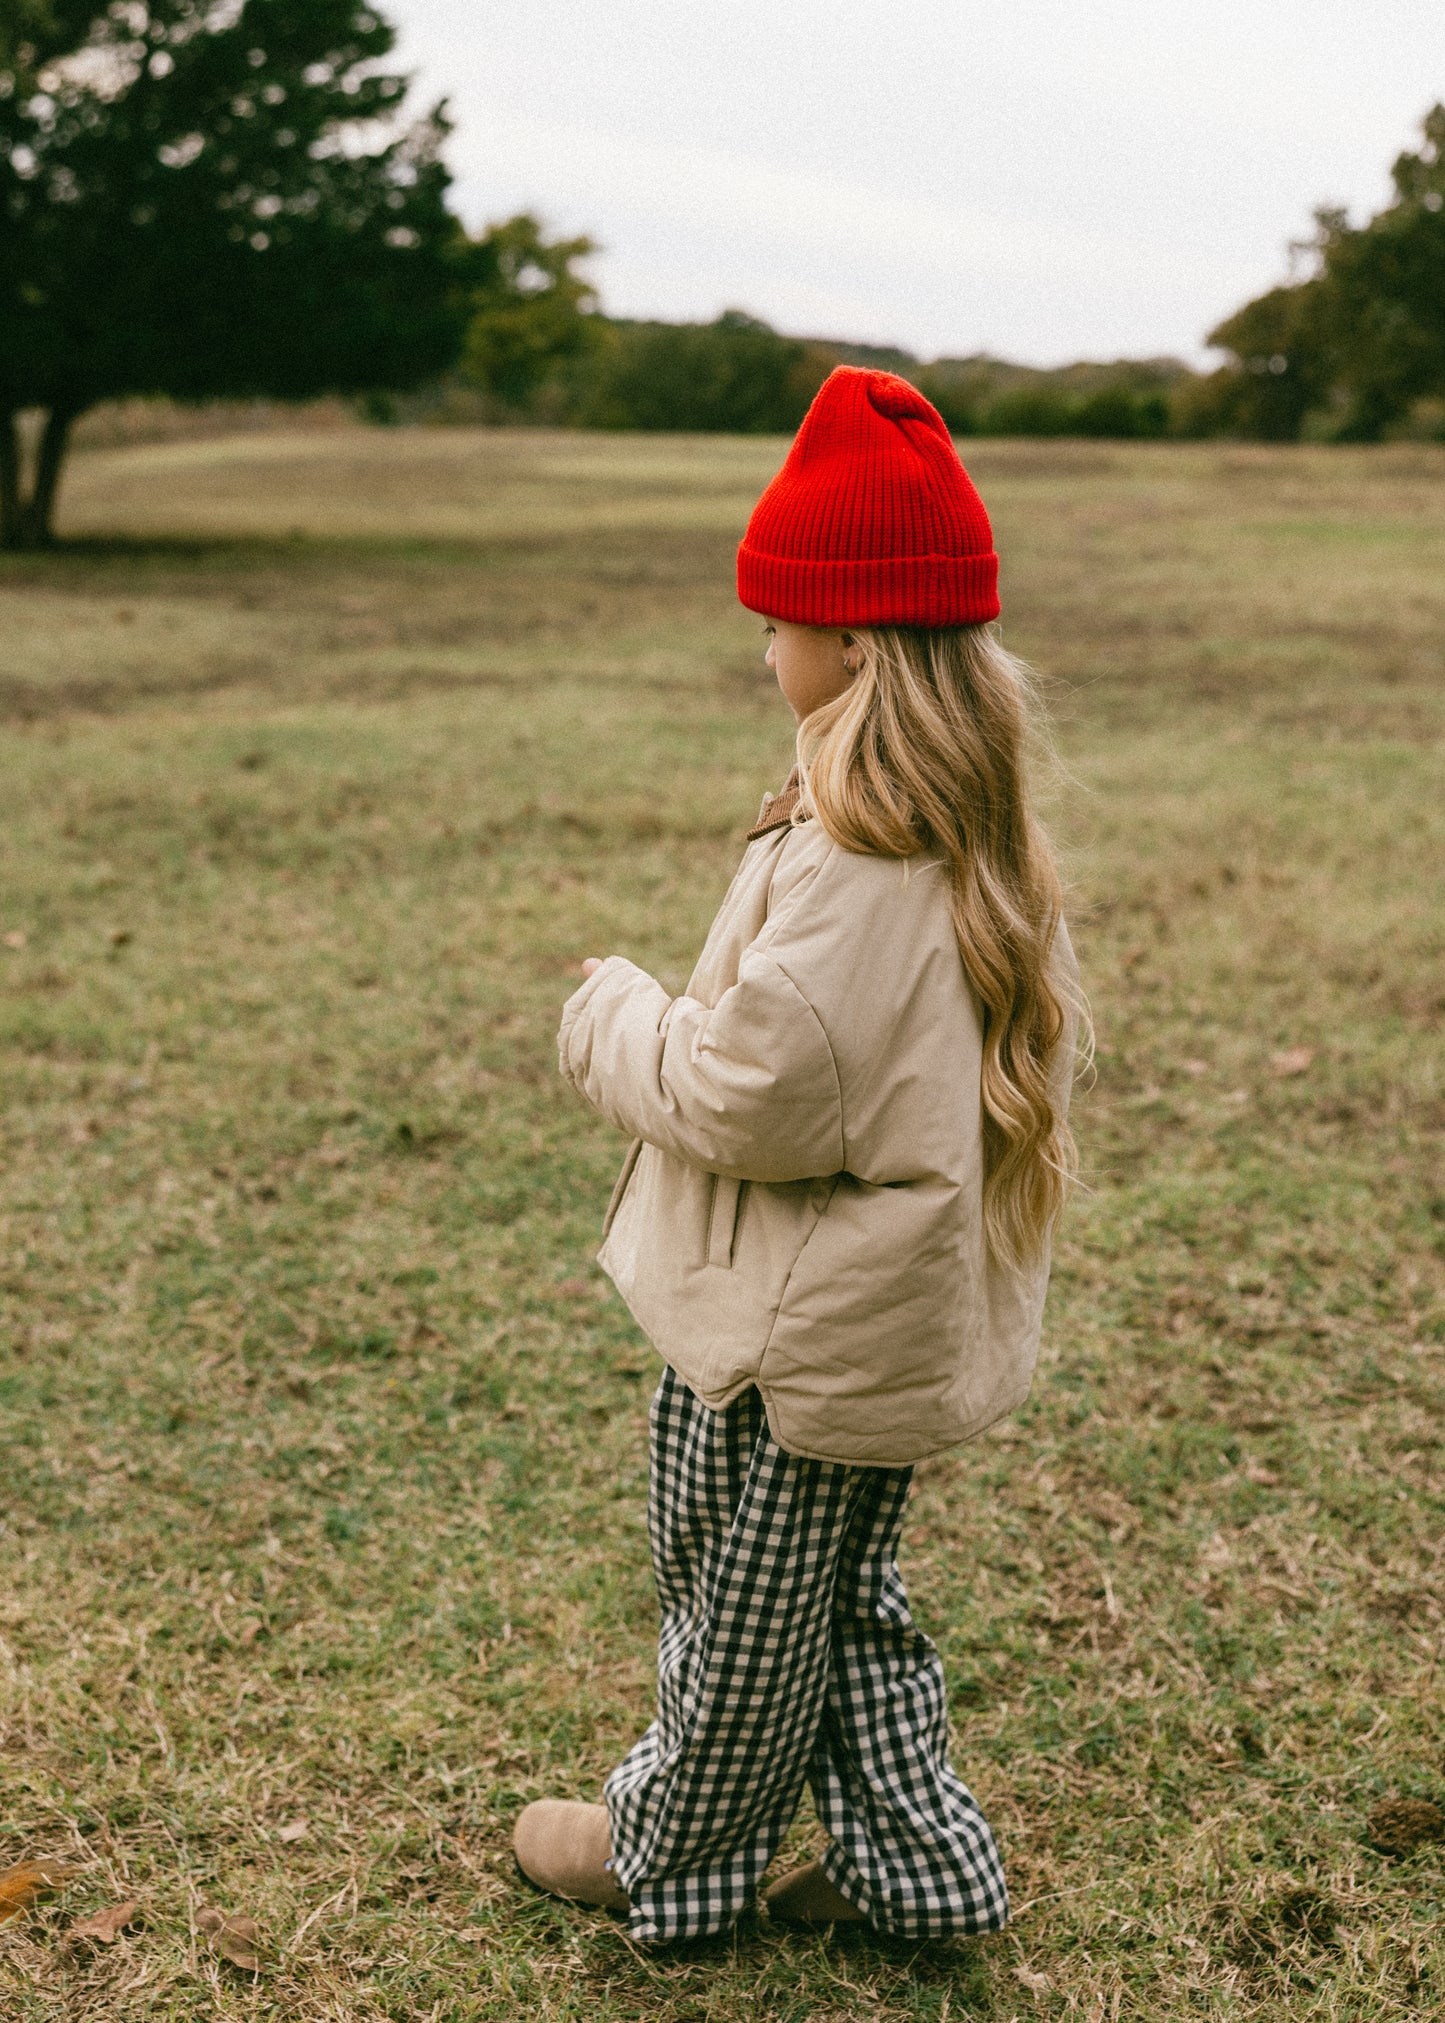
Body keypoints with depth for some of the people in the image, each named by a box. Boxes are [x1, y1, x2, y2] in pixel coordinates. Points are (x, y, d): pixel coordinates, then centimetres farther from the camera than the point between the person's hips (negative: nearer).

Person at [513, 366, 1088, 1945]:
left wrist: (613, 1018, -8)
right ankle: (913, 1858, 36)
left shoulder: (850, 862, -27)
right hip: (907, 1319, 9)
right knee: (843, 1593, 24)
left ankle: (672, 1852, 36)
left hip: (798, 1340, -8)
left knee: (747, 1611, 13)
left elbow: (754, 1099, -26)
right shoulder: (987, 840, 3)